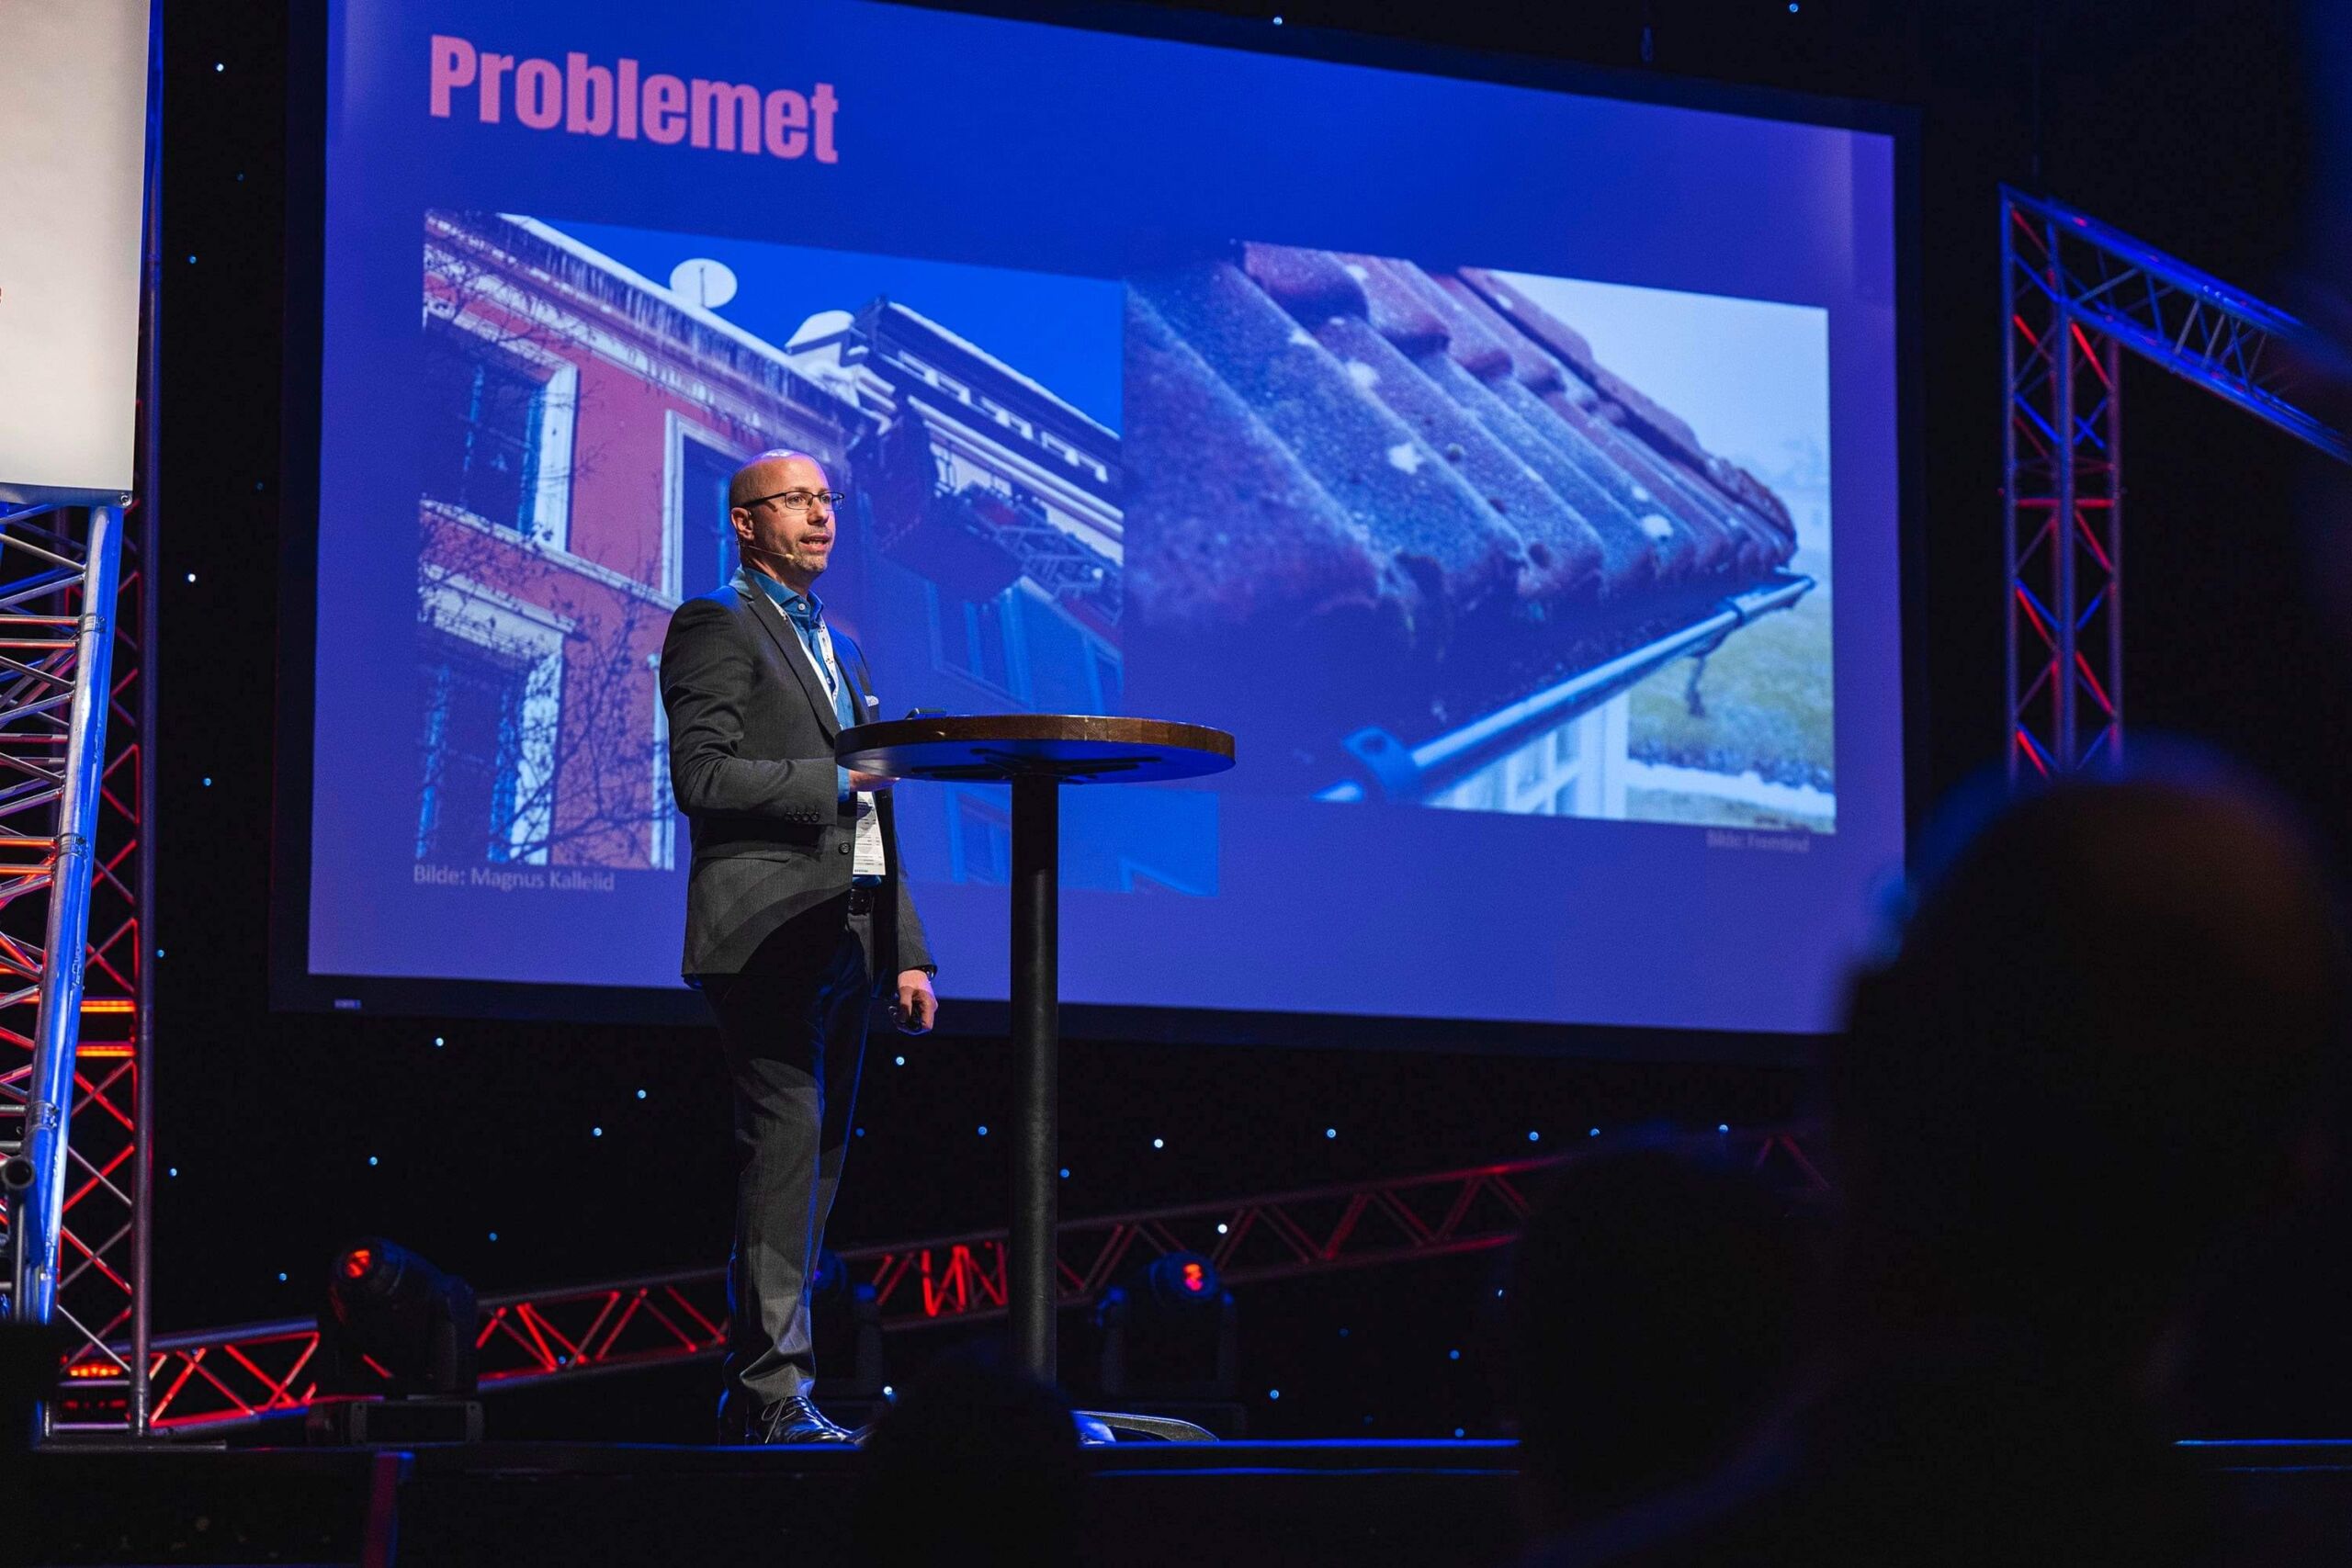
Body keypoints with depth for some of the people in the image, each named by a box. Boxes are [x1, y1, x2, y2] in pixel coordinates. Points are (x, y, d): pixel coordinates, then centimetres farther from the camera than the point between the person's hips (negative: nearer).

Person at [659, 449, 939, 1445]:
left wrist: (907, 952, 19)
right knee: (785, 1144, -16)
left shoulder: (840, 649, 25)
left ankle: (751, 1395, 10)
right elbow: (702, 777, -13)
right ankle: (776, 1392, -19)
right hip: (768, 931, -8)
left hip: (849, 939, 8)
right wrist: (833, 780, -15)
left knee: (813, 1159, 6)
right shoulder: (715, 626, -1)